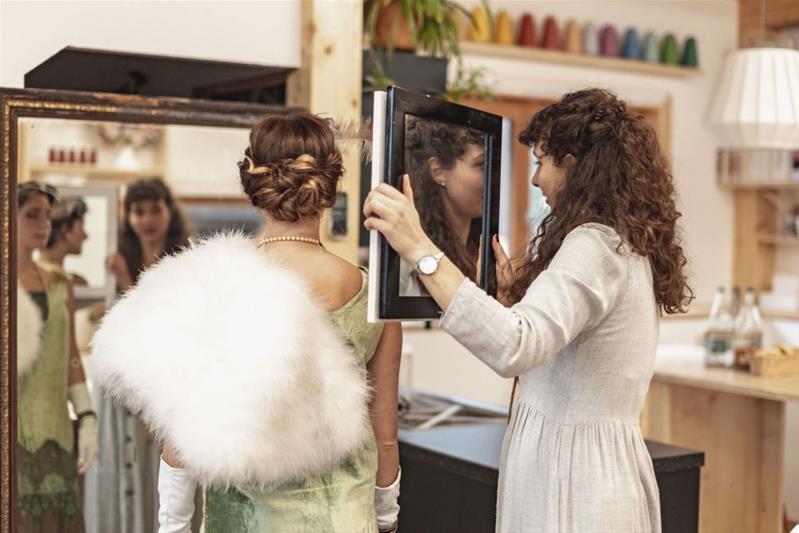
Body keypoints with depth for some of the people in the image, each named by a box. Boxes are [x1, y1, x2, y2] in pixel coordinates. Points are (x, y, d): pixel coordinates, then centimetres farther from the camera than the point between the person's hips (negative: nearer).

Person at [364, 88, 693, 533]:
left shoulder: (596, 245, -19)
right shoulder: (631, 246, 11)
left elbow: (514, 349, -36)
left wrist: (420, 250, -37)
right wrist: (514, 295, 16)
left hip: (570, 476, -10)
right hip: (605, 467, 10)